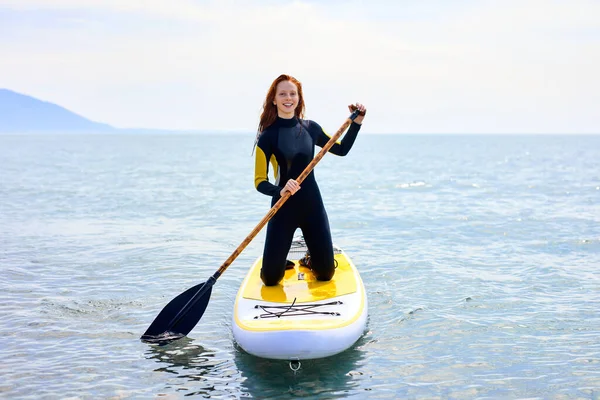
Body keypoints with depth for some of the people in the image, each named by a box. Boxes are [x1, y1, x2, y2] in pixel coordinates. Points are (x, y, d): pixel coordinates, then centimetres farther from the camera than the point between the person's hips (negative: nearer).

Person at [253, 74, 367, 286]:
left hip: (313, 206, 3)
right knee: (270, 278, -3)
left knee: (326, 274, 8)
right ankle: (281, 262, 31)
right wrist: (280, 190, -33)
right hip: (284, 209, -3)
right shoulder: (267, 136, -9)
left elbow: (341, 149, 17)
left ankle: (310, 260, 41)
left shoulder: (310, 128, 4)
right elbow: (260, 182, -12)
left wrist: (357, 122, 6)